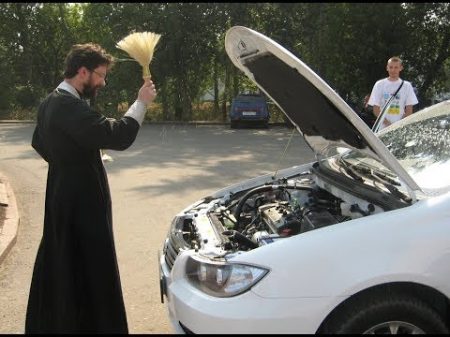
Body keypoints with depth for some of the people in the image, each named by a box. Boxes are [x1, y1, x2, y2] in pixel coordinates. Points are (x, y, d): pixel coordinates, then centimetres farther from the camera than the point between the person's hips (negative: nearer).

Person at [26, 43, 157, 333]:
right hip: (81, 201, -11)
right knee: (90, 269, -3)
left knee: (59, 266, 22)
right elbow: (117, 136, -31)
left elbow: (39, 143, 25)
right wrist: (142, 103, -21)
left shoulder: (51, 103, 10)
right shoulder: (69, 106, -22)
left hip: (62, 196, 11)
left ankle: (47, 323, 37)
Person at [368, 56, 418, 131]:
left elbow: (409, 111, 5)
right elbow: (376, 109, 2)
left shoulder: (406, 85, 8)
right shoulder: (379, 85, 6)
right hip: (383, 128, -1)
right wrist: (386, 122, -12)